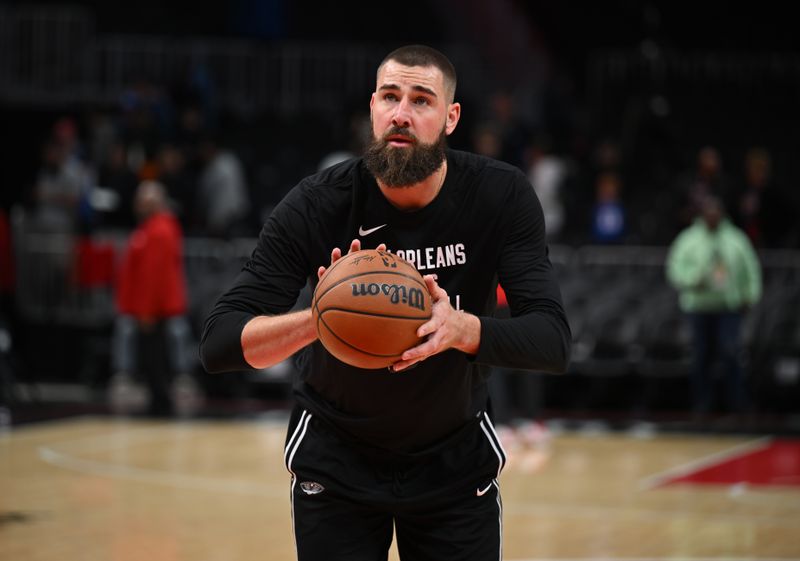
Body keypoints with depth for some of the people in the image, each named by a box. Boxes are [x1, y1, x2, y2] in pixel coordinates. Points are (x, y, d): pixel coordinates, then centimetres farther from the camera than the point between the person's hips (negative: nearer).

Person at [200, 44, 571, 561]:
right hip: (337, 458, -1)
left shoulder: (503, 196, -16)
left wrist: (463, 328, -43)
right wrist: (321, 317, -44)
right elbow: (218, 343, -24)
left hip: (456, 457, 1)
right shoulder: (317, 205, -20)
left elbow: (554, 342, -22)